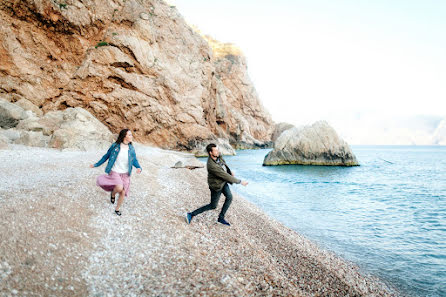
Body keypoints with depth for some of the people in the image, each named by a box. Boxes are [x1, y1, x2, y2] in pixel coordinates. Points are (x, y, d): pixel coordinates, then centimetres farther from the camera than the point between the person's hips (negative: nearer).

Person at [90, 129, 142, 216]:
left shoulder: (131, 148, -3)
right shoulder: (115, 146, -10)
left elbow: (135, 160, 2)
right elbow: (106, 156, 3)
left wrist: (139, 168, -19)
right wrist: (96, 165, 8)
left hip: (125, 174, 3)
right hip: (115, 172, -3)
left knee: (123, 193, 6)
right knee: (119, 188, -26)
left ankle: (117, 209, 32)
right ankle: (112, 194, 12)